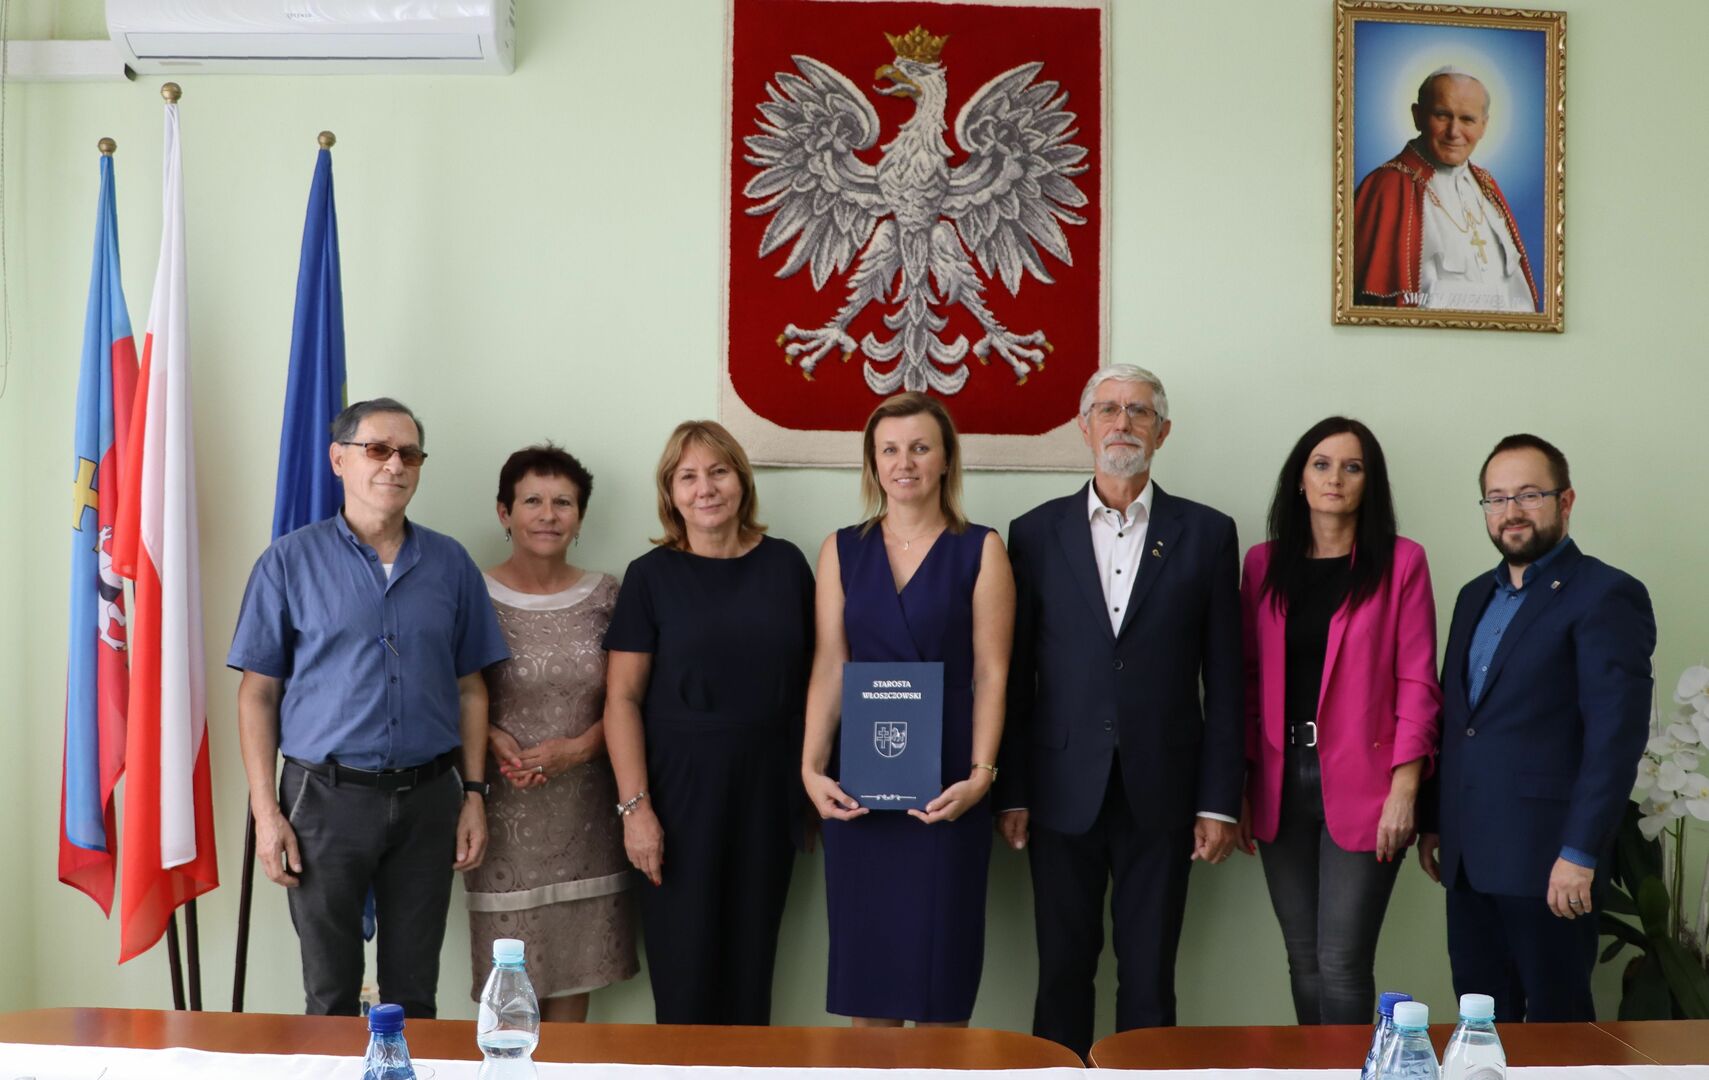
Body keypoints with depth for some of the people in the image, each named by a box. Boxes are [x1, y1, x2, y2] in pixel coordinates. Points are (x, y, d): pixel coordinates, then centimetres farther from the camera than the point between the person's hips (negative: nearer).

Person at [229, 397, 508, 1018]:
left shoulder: (449, 564, 6)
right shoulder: (290, 561, -1)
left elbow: (470, 688, 9)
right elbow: (259, 694, -1)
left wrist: (474, 794, 3)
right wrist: (265, 811, -7)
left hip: (428, 799, 2)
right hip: (327, 798, -2)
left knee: (414, 995, 11)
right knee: (331, 996, 9)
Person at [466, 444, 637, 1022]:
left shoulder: (604, 595, 4)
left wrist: (579, 747, -11)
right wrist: (494, 740, -16)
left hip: (585, 805, 2)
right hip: (506, 810, -2)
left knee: (575, 959, 9)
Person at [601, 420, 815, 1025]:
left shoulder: (784, 564, 4)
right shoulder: (652, 575, -2)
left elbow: (815, 676, 9)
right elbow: (622, 697, -4)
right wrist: (635, 805, -12)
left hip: (768, 792, 2)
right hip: (681, 792, -2)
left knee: (751, 961, 11)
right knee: (684, 966, 2)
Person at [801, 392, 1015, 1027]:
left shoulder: (980, 551, 1)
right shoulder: (841, 550, 8)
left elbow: (991, 673, -3)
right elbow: (829, 667, 4)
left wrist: (980, 775, -13)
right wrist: (811, 768, -7)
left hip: (946, 783, -2)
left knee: (941, 949, 3)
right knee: (865, 954, 6)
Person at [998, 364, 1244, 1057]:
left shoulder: (1206, 534, 4)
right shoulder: (1036, 533, 5)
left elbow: (1223, 679, 3)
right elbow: (1015, 677, 4)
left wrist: (1220, 800, -1)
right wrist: (1011, 793, 0)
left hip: (1160, 794, 0)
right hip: (1064, 792, 0)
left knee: (1149, 979, 6)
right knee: (1063, 973, 8)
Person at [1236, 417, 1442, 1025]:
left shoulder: (1400, 563, 0)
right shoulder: (1263, 563, 10)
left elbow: (1417, 682, -3)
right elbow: (1250, 679, 10)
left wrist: (1405, 788, -10)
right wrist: (1238, 785, 5)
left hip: (1360, 789, -3)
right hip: (1281, 785, 4)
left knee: (1342, 964, -6)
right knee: (1303, 960, 10)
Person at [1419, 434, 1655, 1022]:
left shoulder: (1606, 594, -8)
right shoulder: (1476, 595, 16)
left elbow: (1617, 733, -15)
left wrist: (1581, 853, -19)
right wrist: (1433, 820, 14)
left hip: (1546, 858, -7)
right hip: (1466, 854, 7)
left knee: (1556, 1018, 3)